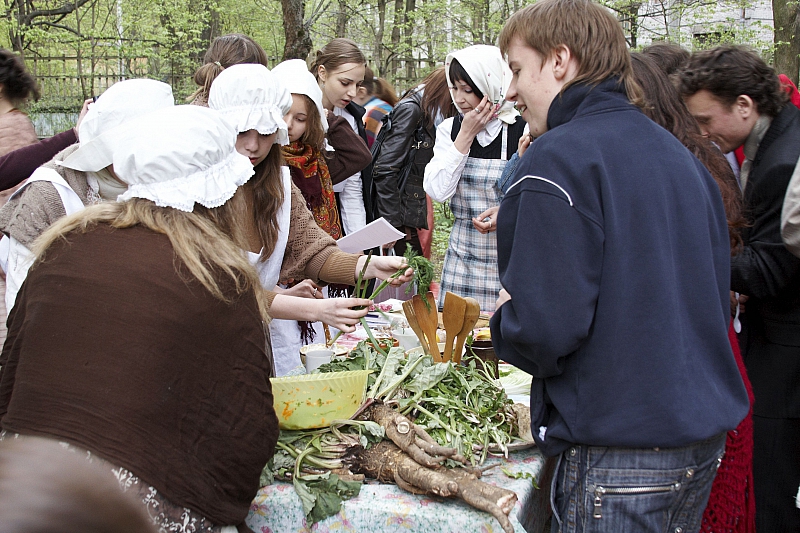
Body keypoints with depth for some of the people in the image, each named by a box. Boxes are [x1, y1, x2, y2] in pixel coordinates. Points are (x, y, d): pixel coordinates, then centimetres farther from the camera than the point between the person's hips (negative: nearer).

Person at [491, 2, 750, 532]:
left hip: (619, 455, -8)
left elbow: (544, 329, -23)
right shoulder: (680, 154, 9)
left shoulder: (557, 160, -15)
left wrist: (504, 322, -1)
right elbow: (715, 299, 15)